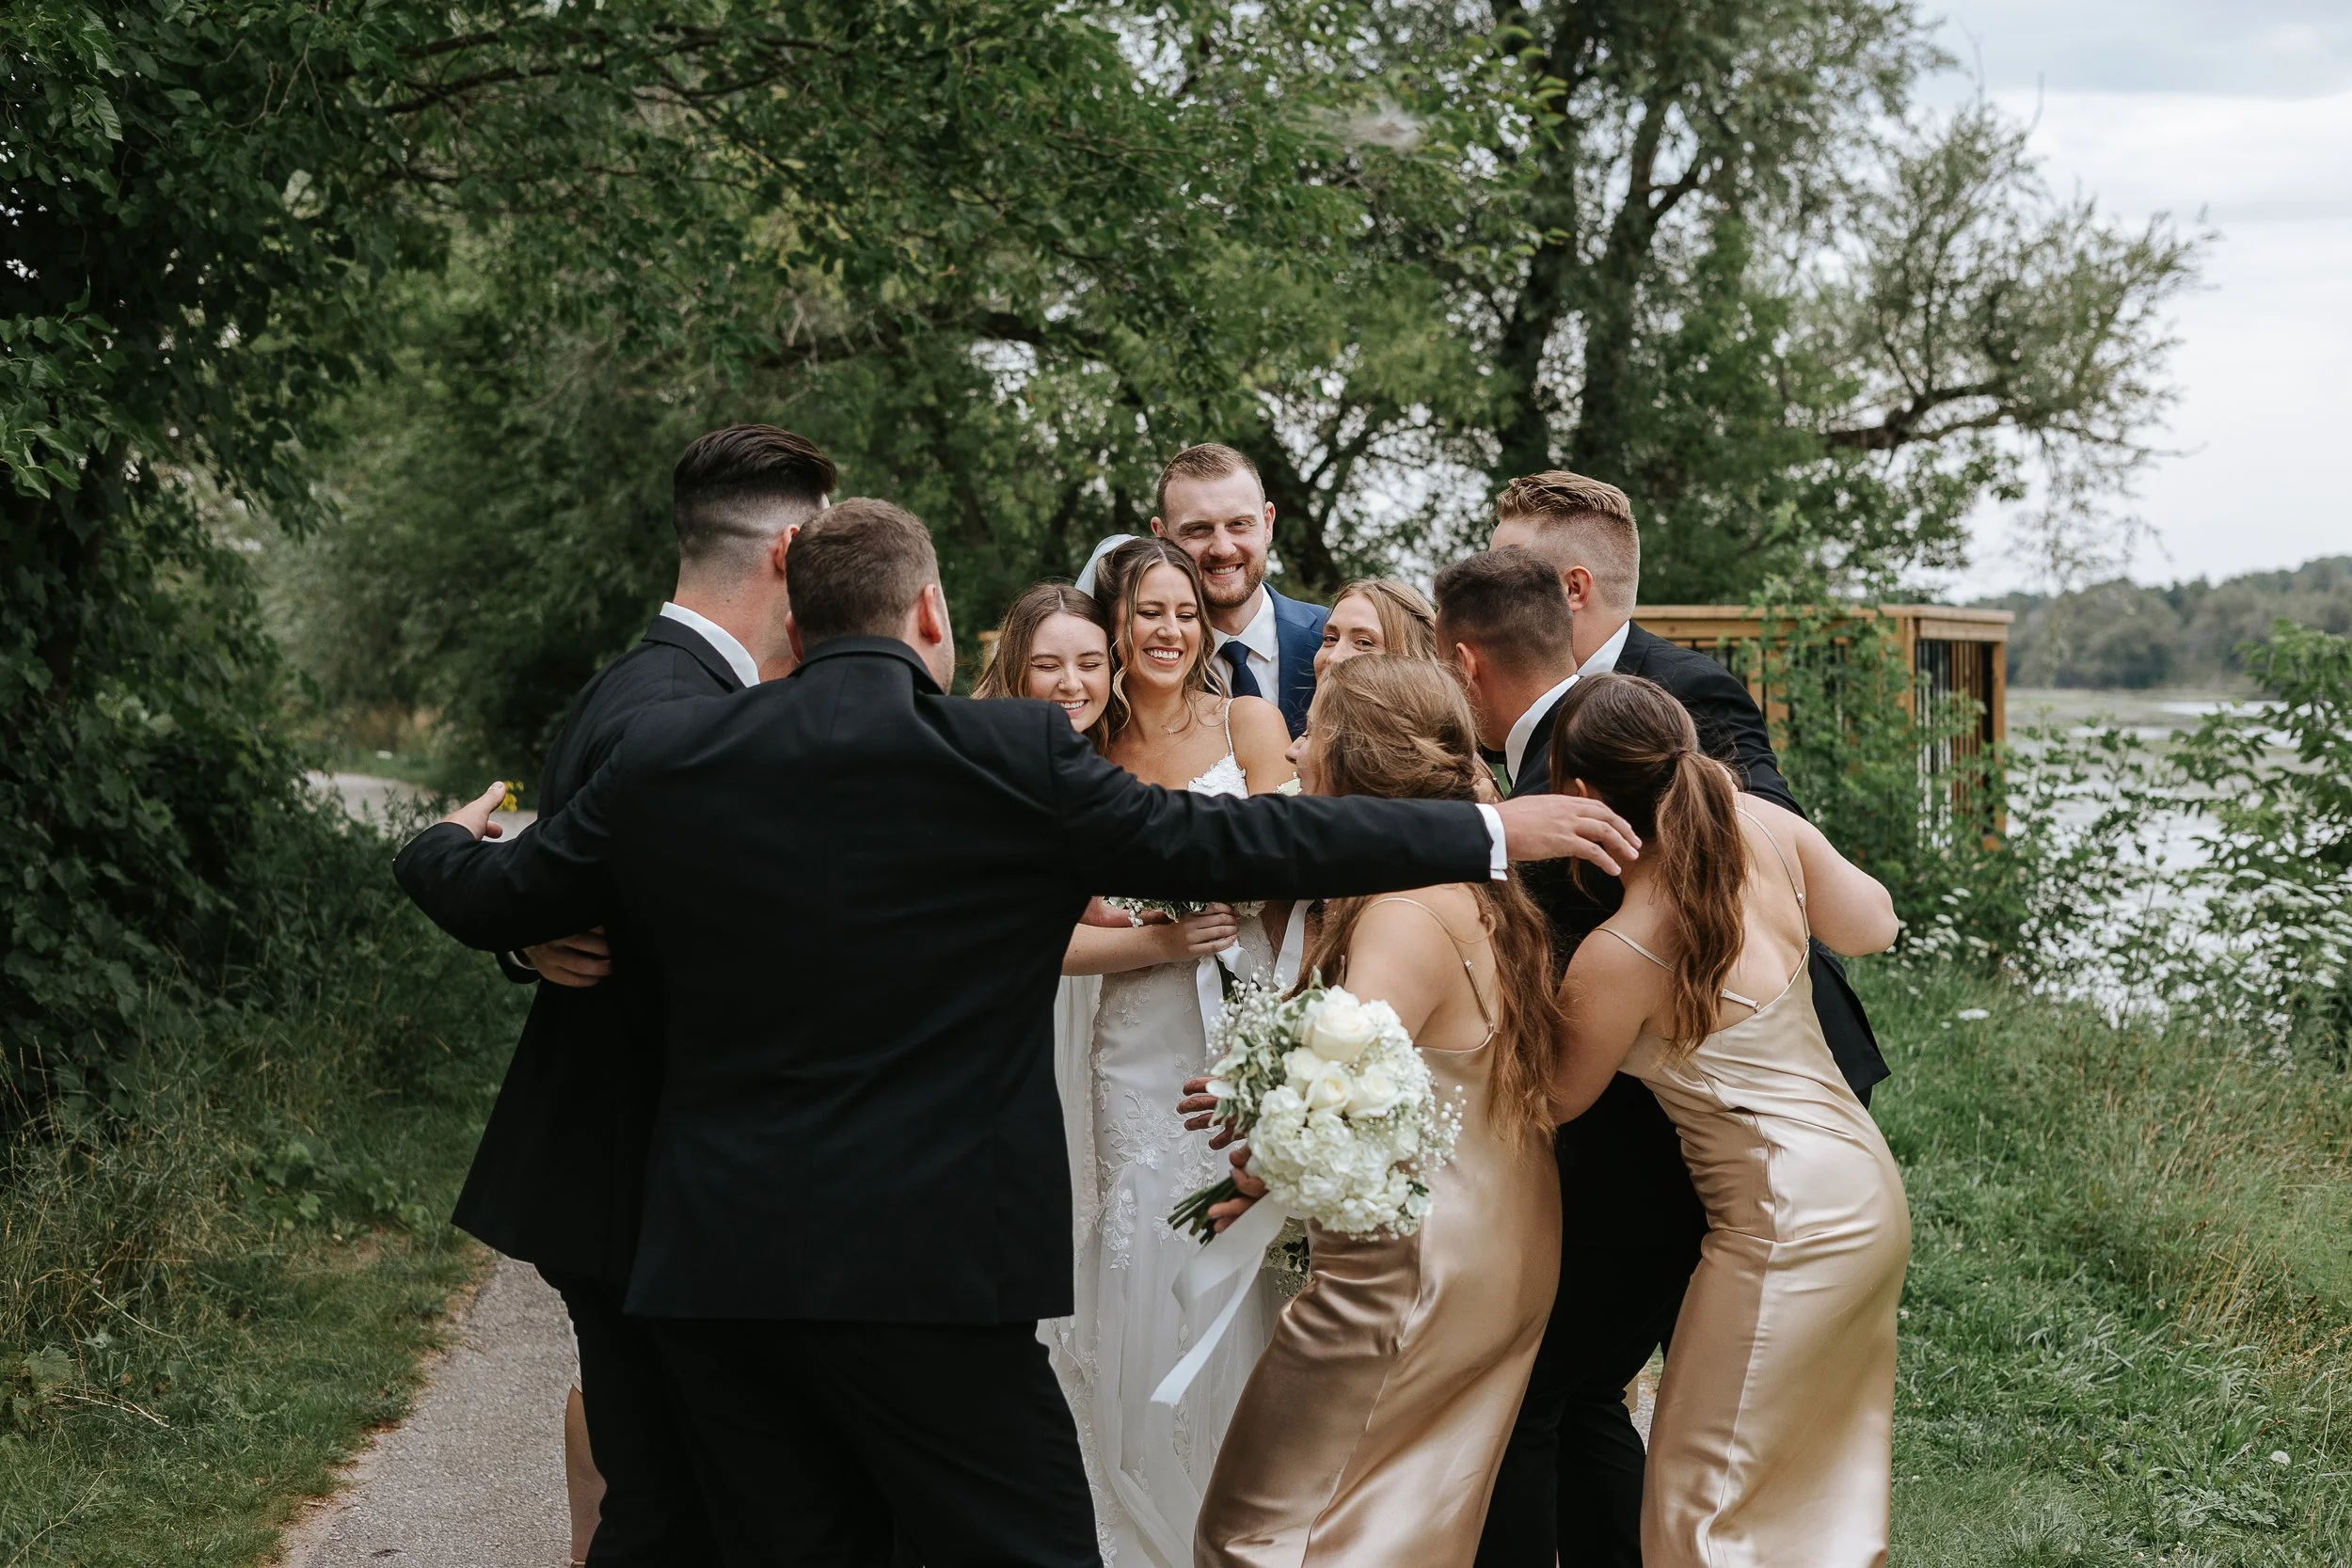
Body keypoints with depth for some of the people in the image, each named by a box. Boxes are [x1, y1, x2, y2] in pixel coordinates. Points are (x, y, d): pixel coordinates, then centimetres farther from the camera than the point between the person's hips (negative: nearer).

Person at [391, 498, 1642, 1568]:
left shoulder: (664, 755, 5)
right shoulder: (1005, 755, -7)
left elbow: (489, 900, 14)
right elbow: (1219, 842, -4)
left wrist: (444, 841, 40)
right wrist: (1494, 832, 5)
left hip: (711, 1269, 5)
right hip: (925, 1266, -5)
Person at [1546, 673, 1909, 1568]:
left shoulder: (1619, 956, -21)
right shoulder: (1765, 827, -6)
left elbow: (1561, 1098, -2)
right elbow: (1873, 925, 13)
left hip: (1790, 1225, -8)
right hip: (1868, 1191, 8)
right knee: (1830, 1496, 20)